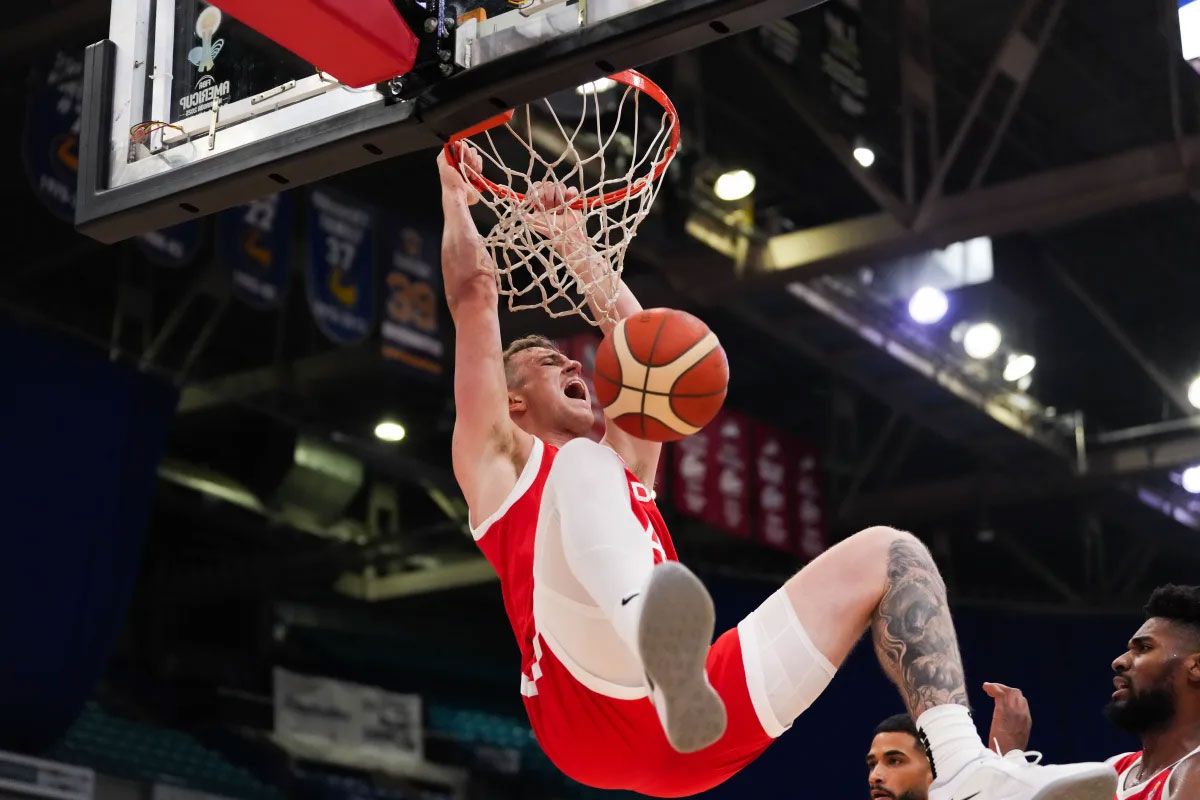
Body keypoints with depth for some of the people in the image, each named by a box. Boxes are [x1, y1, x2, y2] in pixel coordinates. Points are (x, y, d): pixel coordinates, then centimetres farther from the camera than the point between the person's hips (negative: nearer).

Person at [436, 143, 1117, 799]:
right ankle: (660, 651, -61)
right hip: (594, 713, -6)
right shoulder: (502, 459, 20)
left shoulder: (624, 467, 39)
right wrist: (457, 194, 27)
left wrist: (570, 240, 43)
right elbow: (474, 298, 16)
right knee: (585, 460, -26)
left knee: (886, 555, 3)